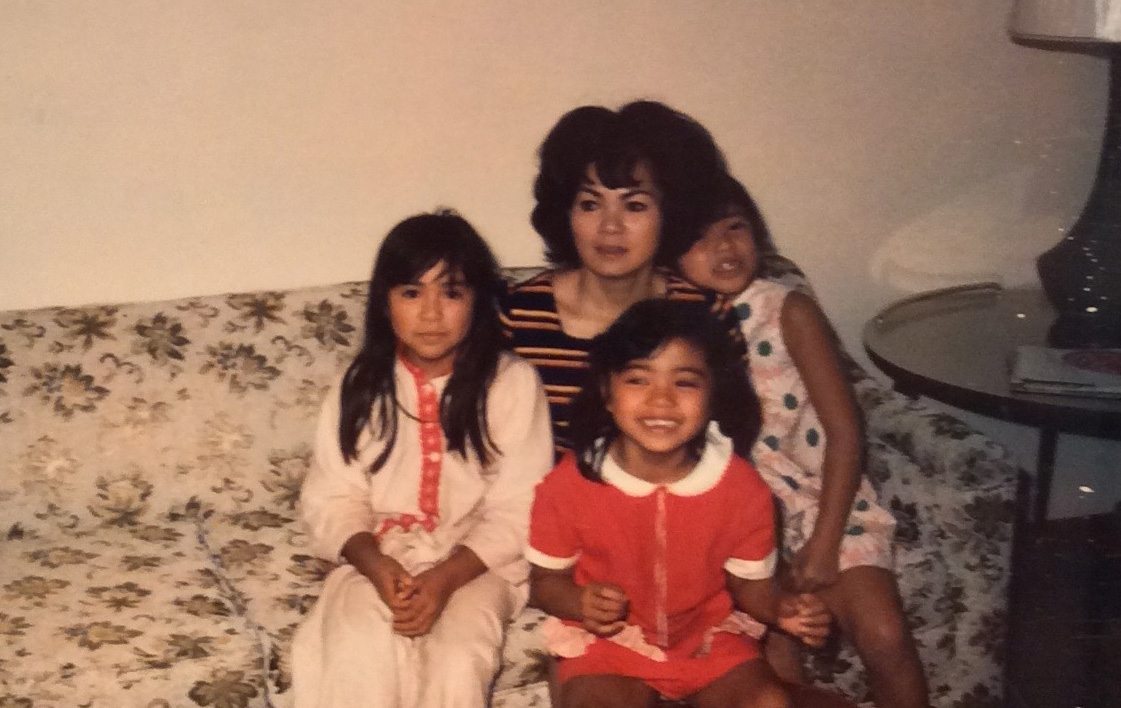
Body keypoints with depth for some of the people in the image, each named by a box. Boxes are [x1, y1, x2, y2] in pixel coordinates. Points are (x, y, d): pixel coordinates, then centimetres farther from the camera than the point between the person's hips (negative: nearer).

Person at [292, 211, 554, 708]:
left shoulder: (513, 382, -6)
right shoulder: (359, 387, 2)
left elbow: (518, 512, -8)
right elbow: (332, 500, 1)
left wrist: (447, 576, -22)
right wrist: (373, 562, -19)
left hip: (477, 561, -1)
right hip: (379, 557, 2)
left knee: (457, 660, -30)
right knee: (358, 653, -28)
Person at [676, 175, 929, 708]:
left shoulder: (790, 313, -8)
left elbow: (844, 431, -9)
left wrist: (823, 545, -14)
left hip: (822, 500, -1)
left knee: (883, 636, -18)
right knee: (774, 654, -20)